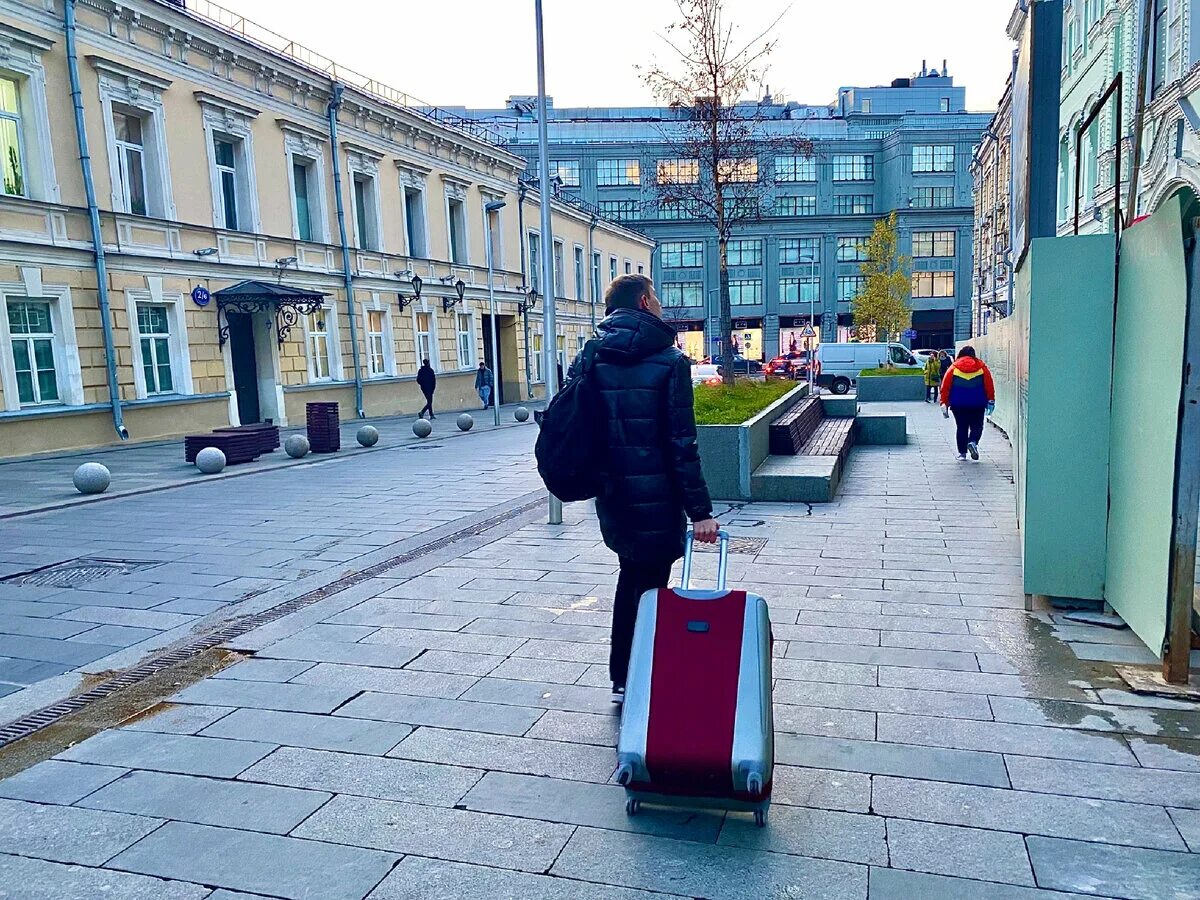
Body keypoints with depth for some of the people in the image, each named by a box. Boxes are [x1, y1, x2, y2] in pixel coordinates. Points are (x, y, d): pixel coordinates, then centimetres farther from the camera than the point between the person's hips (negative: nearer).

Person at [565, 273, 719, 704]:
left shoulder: (588, 361, 4)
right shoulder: (669, 361, -11)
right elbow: (681, 443, -15)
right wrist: (700, 510, -11)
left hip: (612, 498, 6)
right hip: (656, 501, -5)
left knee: (631, 576, 22)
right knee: (649, 586, 7)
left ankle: (621, 680, 32)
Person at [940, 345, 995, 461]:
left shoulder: (953, 368, 3)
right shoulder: (982, 367, 4)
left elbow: (945, 387, 1)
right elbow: (989, 386, 3)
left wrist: (944, 403, 6)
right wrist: (991, 401, 10)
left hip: (958, 405, 1)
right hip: (977, 404, 0)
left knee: (962, 428, 9)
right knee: (977, 426, 9)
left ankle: (962, 453, 7)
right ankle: (973, 442, -19)